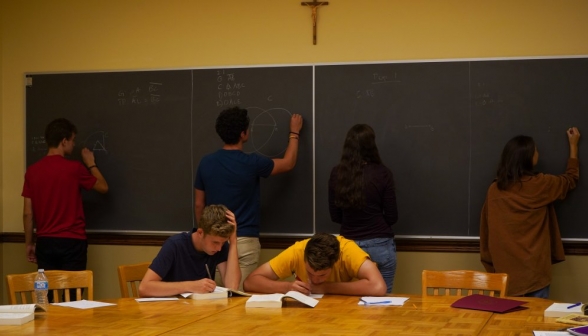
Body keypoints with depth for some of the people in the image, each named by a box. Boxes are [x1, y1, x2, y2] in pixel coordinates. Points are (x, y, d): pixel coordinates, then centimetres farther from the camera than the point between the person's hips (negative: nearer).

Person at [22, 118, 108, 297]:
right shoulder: (74, 168, -9)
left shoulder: (32, 170, 2)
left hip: (45, 242, 4)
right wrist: (91, 165, 20)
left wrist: (29, 243, 13)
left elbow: (28, 213, 4)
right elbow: (103, 187, 6)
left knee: (46, 294, 9)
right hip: (72, 242, -4)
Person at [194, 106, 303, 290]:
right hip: (244, 241, -4)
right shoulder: (251, 163, -11)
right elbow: (288, 163, 7)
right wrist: (294, 133, 21)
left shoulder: (206, 163, 1)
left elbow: (199, 204, 9)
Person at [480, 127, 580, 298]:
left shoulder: (494, 190, 2)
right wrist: (573, 145, 27)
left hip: (505, 270, 4)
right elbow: (571, 179, 14)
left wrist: (490, 265, 16)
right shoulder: (539, 185, -7)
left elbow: (486, 231, 7)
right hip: (534, 270, -4)